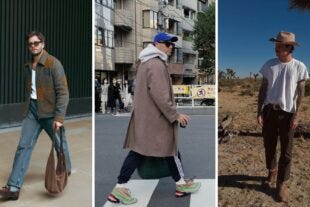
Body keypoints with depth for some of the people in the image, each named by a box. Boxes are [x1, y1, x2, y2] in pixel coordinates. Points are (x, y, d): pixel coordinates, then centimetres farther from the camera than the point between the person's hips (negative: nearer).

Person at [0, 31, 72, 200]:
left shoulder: (53, 63, -11)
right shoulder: (28, 66, 10)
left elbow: (63, 92, -16)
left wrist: (59, 117, -21)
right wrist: (27, 109, 15)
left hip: (49, 110, -5)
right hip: (32, 110, 5)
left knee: (59, 143, 11)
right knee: (23, 146, -1)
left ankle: (66, 171, 37)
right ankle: (14, 187, 2)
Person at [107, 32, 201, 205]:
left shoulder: (147, 63, 18)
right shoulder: (157, 64, -17)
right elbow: (160, 95, -24)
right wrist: (175, 115, -17)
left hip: (143, 116, 10)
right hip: (156, 117, -10)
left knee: (138, 150, 9)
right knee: (171, 148, 7)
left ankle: (120, 187, 10)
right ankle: (182, 184, 25)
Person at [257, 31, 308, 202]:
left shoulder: (299, 67, -3)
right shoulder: (269, 65, 3)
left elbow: (300, 93, -3)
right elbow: (263, 89, 5)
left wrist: (297, 115, -11)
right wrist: (259, 112, -1)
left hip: (287, 112, -2)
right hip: (269, 110, 3)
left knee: (286, 150, 4)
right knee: (269, 145, 13)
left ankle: (282, 183, 15)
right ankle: (272, 172, 35)